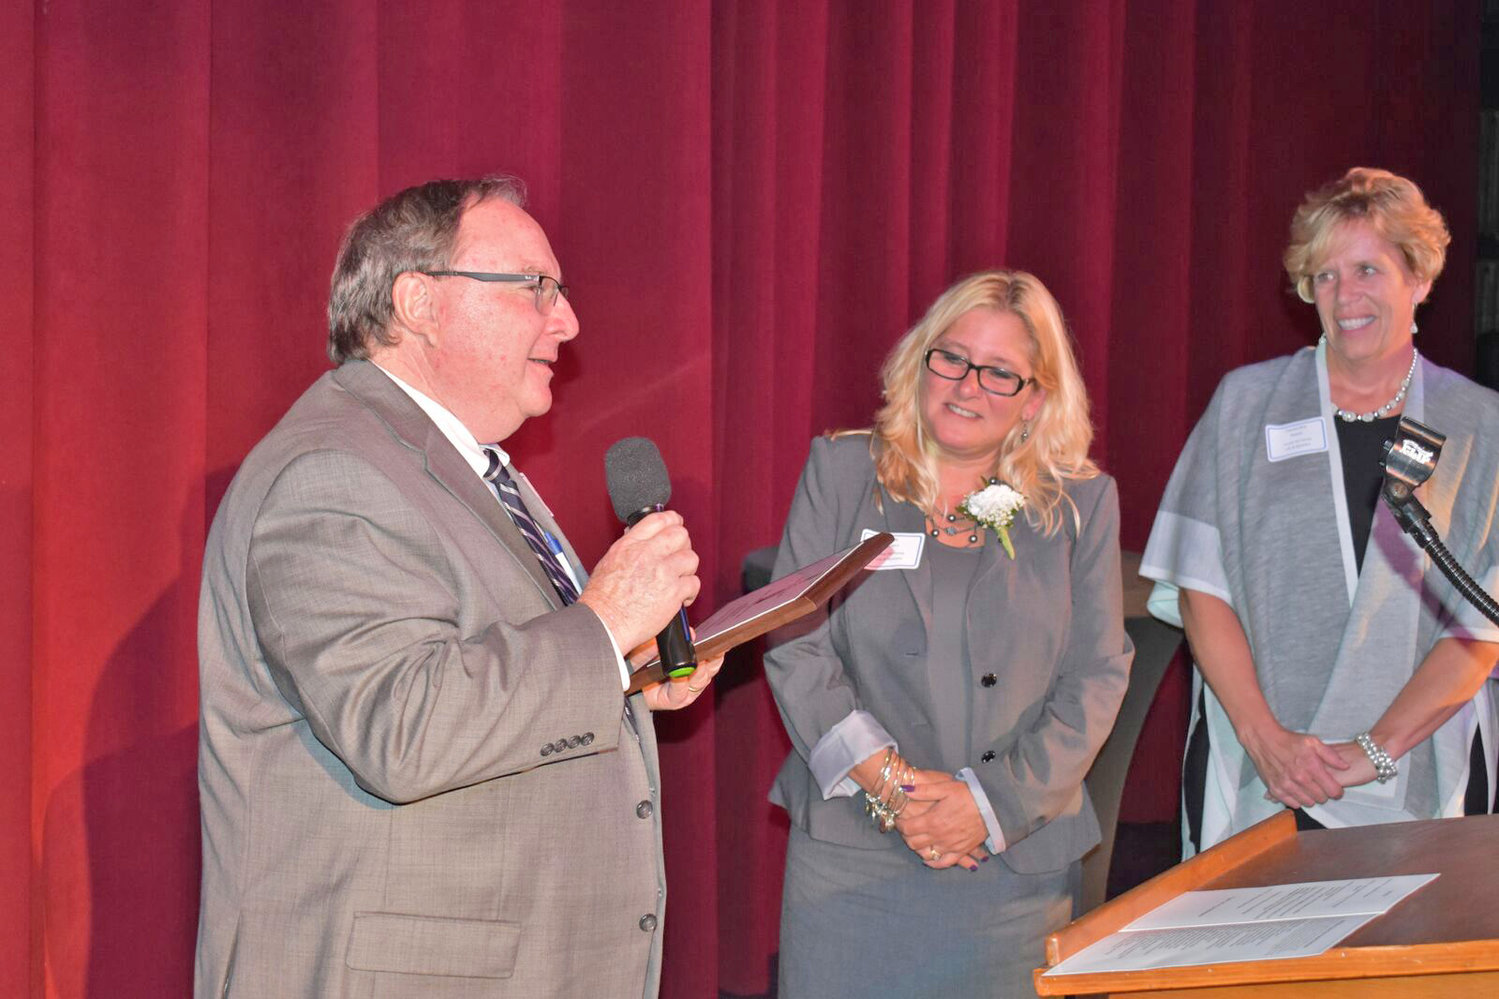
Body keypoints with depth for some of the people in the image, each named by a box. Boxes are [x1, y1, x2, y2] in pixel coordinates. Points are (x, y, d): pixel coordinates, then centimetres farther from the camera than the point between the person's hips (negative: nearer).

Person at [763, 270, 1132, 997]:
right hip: (849, 853, -1)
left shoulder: (1083, 503, 6)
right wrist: (890, 782, -12)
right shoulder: (839, 472, 4)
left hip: (1014, 862, 1)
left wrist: (992, 802, -10)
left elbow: (1097, 676, 1)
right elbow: (796, 646, -2)